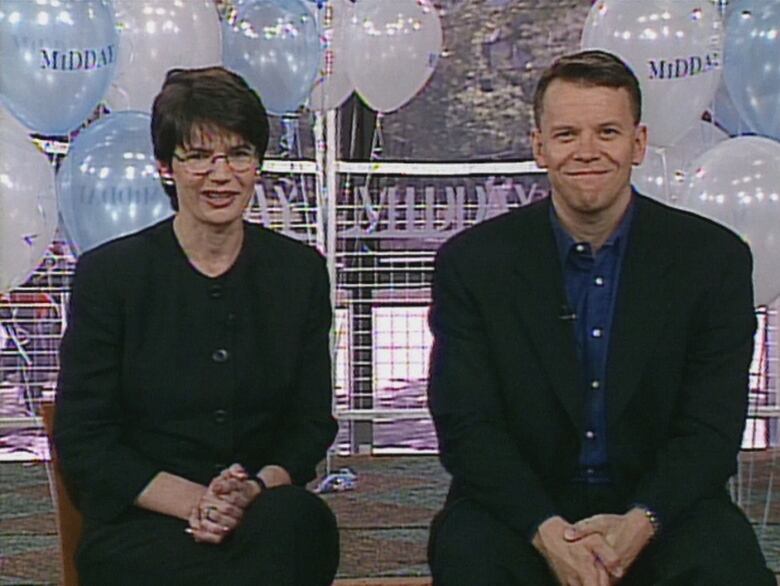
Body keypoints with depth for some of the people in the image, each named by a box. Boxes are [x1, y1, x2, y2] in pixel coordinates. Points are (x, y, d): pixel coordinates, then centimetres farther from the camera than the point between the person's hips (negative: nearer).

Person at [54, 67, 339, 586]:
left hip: (271, 513, 4)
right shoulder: (108, 274, -1)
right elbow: (82, 441, -1)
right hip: (139, 526, -3)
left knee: (299, 517, -33)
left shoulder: (300, 271, 8)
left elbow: (313, 423, 9)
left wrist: (257, 489, -13)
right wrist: (194, 501, -15)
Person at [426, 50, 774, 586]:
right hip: (522, 506, 0)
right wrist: (546, 530, -22)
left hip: (660, 503, 1)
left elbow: (712, 428, -3)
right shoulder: (472, 263, -2)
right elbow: (466, 425, -6)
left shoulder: (714, 258, -1)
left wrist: (640, 521, -21)